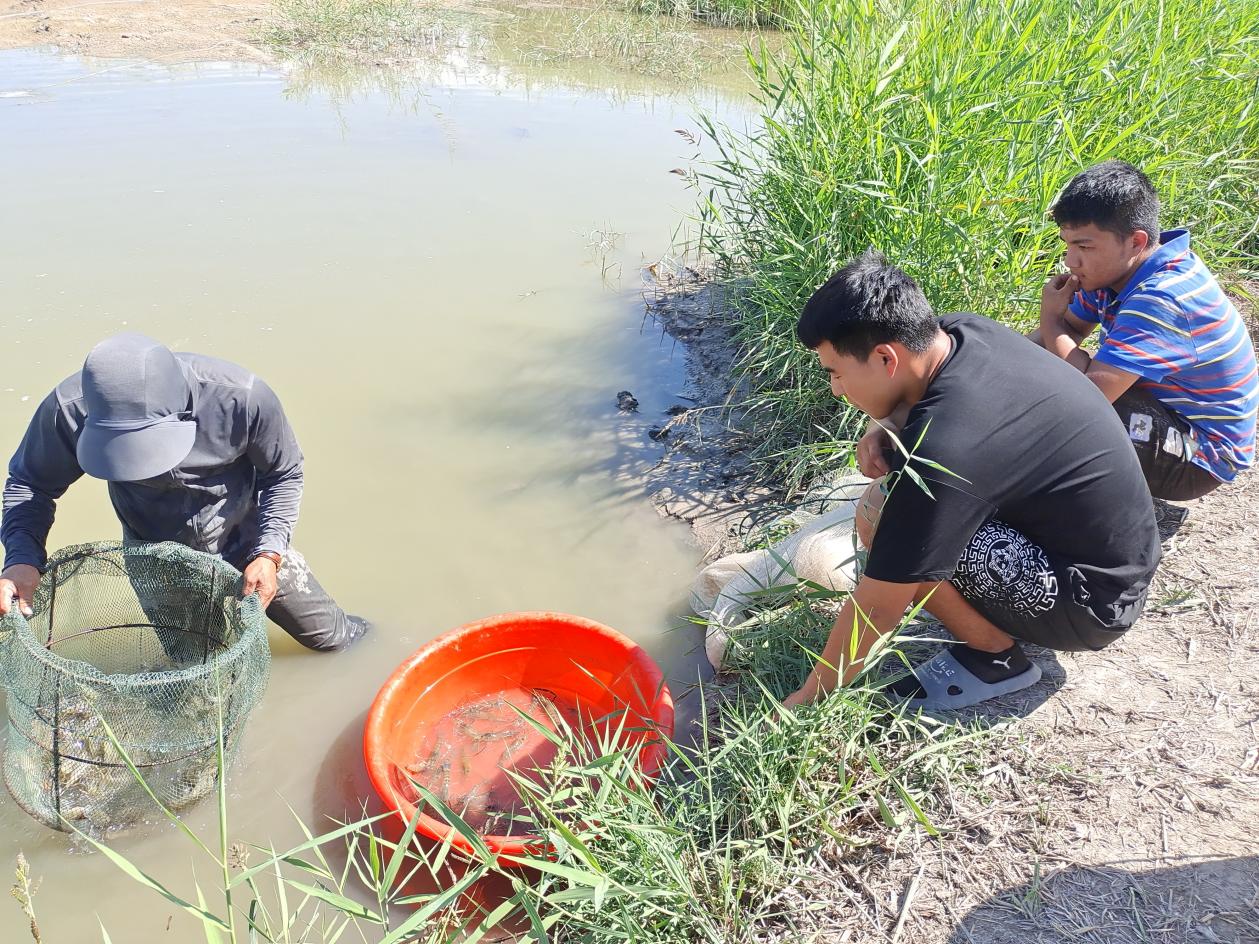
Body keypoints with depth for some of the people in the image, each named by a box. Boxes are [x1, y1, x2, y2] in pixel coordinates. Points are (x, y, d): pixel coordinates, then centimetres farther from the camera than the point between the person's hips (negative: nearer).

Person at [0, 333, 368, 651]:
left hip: (246, 545, -1)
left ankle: (339, 629, 45)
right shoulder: (69, 409, -30)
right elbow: (30, 483, -11)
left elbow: (283, 475, -16)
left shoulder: (244, 397, -34)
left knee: (330, 638, 9)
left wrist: (269, 554, -26)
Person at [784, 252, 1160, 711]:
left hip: (1090, 604, -9)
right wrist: (886, 430, -9)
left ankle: (996, 655, -3)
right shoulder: (965, 331, -10)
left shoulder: (939, 452, -33)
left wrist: (808, 697, -10)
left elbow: (875, 611, -24)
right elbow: (918, 395, 15)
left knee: (881, 517, -23)